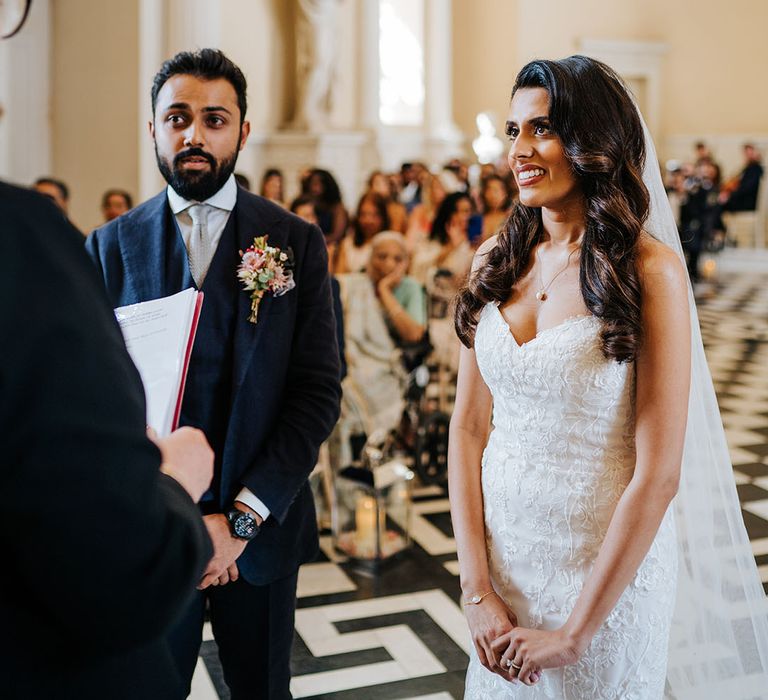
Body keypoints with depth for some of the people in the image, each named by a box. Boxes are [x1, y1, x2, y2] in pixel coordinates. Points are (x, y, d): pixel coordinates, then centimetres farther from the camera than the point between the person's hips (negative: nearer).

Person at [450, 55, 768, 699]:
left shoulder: (649, 269, -15)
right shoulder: (497, 260, -1)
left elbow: (659, 474, -17)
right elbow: (468, 428, 0)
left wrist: (573, 633, -14)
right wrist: (477, 588, -7)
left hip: (607, 561, -4)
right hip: (501, 545, 4)